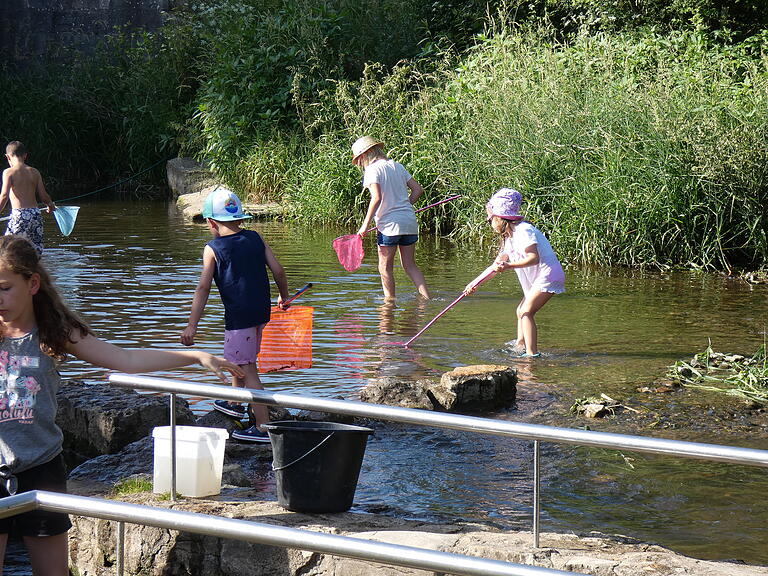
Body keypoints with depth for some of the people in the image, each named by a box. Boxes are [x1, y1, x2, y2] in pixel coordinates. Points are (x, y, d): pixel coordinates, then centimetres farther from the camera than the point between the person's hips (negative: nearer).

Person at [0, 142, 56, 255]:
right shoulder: (34, 172, 9)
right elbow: (43, 196, 9)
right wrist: (51, 204, 29)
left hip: (19, 214, -5)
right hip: (36, 214, 5)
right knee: (36, 250, 12)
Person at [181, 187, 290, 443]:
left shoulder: (213, 249, -7)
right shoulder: (255, 238, 7)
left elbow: (203, 288, -10)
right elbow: (278, 270, 5)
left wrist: (192, 325, -8)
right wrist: (284, 297, 22)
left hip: (238, 315, -7)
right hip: (261, 310, 7)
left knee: (247, 368, -6)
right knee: (237, 357, 28)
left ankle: (263, 427, -11)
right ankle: (235, 403, 47)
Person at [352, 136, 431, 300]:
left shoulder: (372, 170, -7)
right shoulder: (398, 166, 14)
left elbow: (377, 198, -19)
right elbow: (418, 189, 12)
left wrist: (365, 224, -14)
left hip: (390, 223, -7)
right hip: (410, 222, 7)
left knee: (385, 267, 7)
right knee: (410, 265, 13)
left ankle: (390, 299, 13)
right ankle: (426, 297, 3)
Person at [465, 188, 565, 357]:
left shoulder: (524, 231, -17)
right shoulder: (509, 237, 15)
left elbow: (534, 258, -27)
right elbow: (497, 265, 18)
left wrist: (509, 265, -34)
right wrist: (476, 283, 13)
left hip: (548, 275, -11)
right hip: (538, 279, 11)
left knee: (526, 311, -15)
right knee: (522, 310, 18)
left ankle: (532, 354, -17)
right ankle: (520, 346, 26)